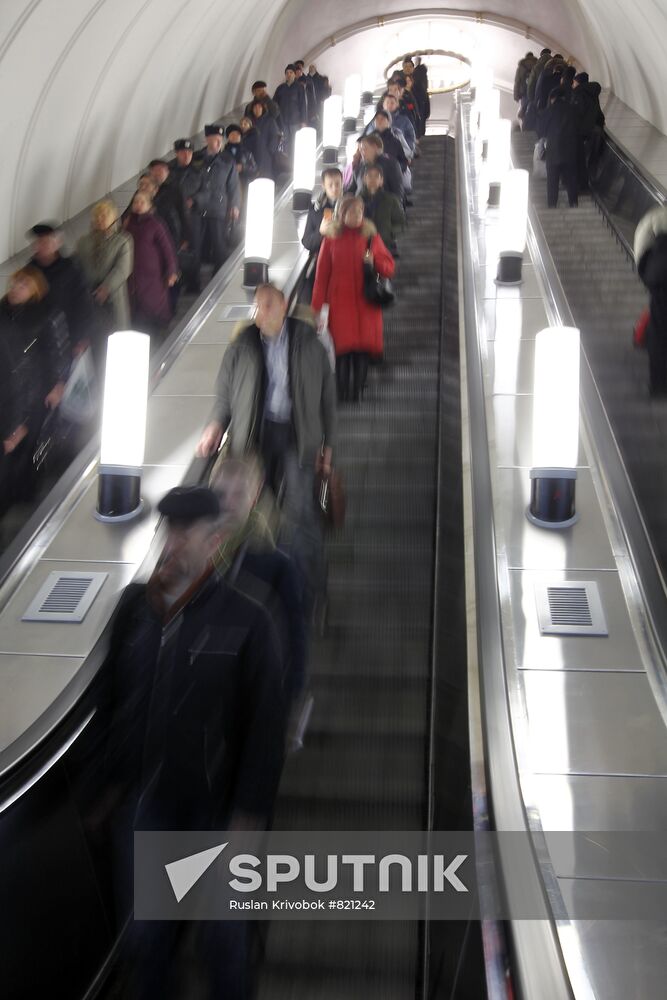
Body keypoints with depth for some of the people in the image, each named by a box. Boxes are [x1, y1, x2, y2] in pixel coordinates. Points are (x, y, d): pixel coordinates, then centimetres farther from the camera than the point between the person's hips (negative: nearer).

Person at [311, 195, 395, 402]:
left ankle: (358, 391, 9)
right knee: (343, 346, -5)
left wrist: (374, 260, -13)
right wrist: (317, 306, -2)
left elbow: (389, 268, 7)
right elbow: (322, 274, 2)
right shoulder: (332, 239, 3)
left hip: (365, 302, 1)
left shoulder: (371, 237, 6)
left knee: (362, 347, -1)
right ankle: (342, 393, 4)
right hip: (340, 302, -1)